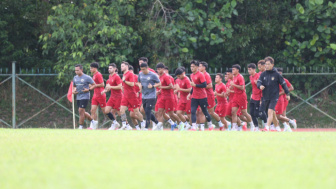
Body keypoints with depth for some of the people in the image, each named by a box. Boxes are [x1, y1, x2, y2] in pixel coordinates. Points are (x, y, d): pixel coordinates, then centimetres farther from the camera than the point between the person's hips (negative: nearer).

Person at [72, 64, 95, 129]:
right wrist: (73, 91, 4)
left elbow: (94, 85, -4)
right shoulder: (75, 77, 11)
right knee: (82, 112, 11)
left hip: (85, 97, -7)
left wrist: (88, 89, -18)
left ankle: (80, 126, -5)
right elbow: (74, 86, 25)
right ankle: (91, 120, 33)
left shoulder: (87, 78, -9)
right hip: (78, 97, 7)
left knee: (81, 111, -13)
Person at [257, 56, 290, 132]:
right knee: (273, 113, 14)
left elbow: (283, 83, 2)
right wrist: (260, 86, -27)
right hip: (265, 97, 4)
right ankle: (277, 127, 27)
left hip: (274, 96, -4)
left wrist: (287, 94, 5)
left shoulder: (276, 74, -5)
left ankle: (267, 128, -25)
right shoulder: (263, 74, 5)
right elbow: (259, 82, -2)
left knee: (270, 111, -19)